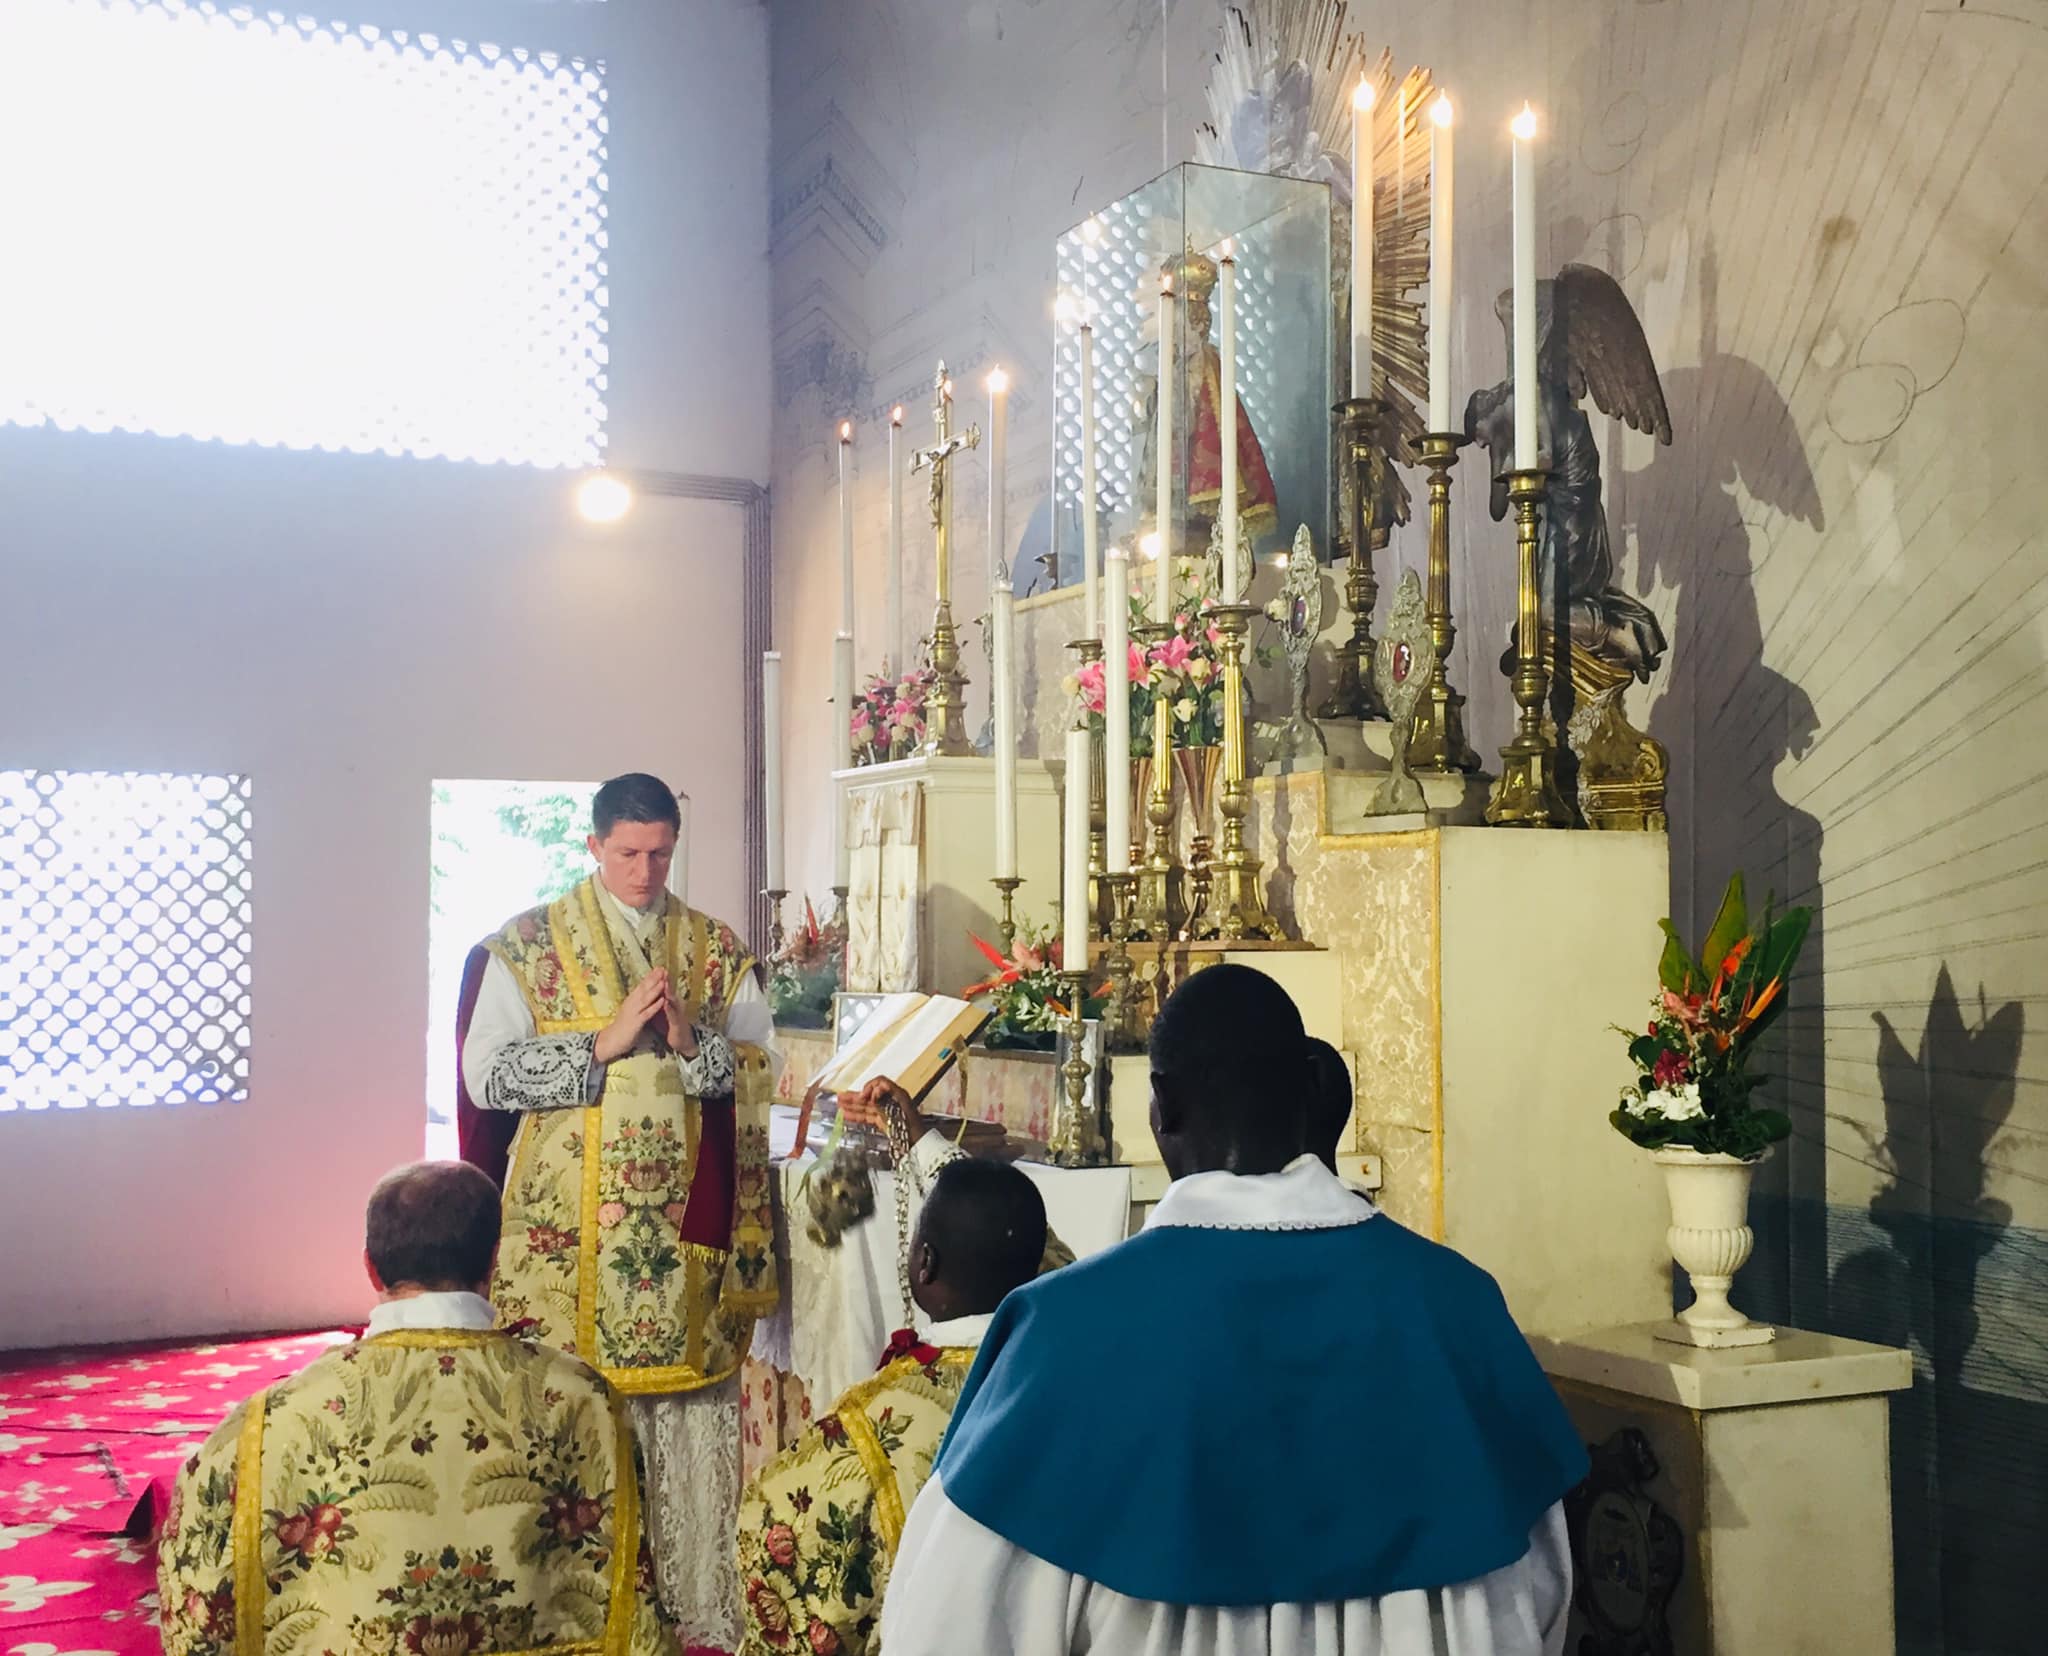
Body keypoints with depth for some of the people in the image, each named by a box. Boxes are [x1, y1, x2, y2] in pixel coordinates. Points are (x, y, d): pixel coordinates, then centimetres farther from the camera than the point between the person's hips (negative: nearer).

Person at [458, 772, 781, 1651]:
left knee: (693, 1405, 3)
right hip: (572, 1226, -2)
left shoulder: (717, 948, 9)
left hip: (689, 1223, 2)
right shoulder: (529, 944, 2)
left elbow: (765, 1071, 6)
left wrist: (690, 1042, -13)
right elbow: (487, 1074, -7)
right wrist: (607, 1041, -15)